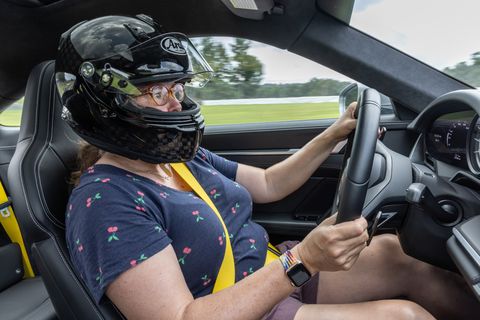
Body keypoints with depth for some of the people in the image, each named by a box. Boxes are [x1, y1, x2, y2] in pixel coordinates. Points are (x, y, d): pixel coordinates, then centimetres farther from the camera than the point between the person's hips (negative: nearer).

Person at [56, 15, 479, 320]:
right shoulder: (104, 202, -21)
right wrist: (302, 260, -34)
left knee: (396, 252, -6)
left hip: (273, 273, 7)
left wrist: (333, 136, 5)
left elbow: (269, 184, 13)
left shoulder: (183, 159, 4)